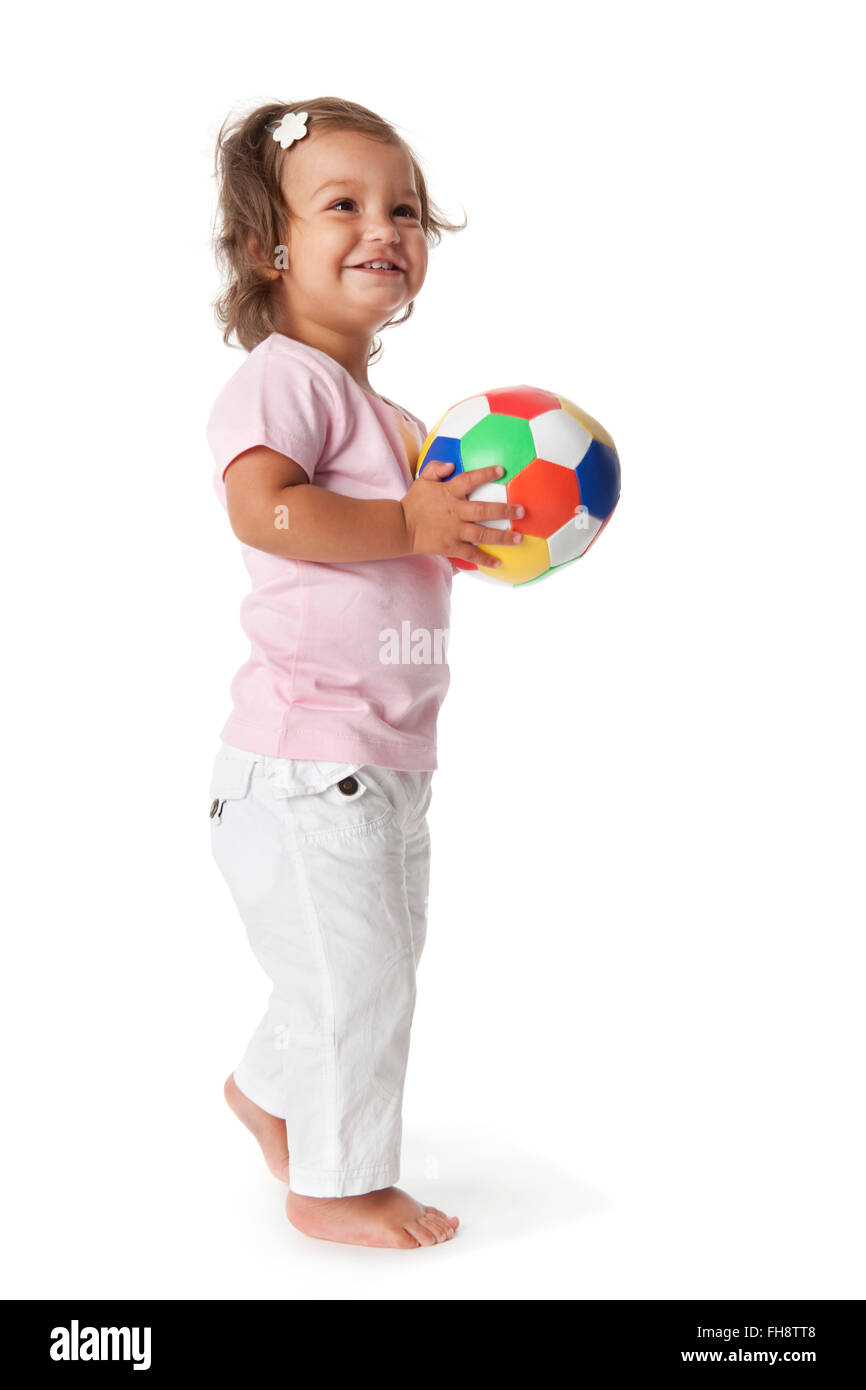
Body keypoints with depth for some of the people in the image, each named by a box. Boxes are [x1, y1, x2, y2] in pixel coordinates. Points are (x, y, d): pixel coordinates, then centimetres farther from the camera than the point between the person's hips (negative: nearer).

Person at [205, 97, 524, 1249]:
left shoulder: (391, 419, 17)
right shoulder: (283, 378, -12)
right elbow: (264, 509, -28)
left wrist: (474, 521, 8)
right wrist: (412, 524, -23)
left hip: (391, 756, 9)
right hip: (306, 755, -9)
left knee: (379, 961, 20)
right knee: (354, 972, -1)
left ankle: (271, 1088, 44)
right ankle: (336, 1181, 18)